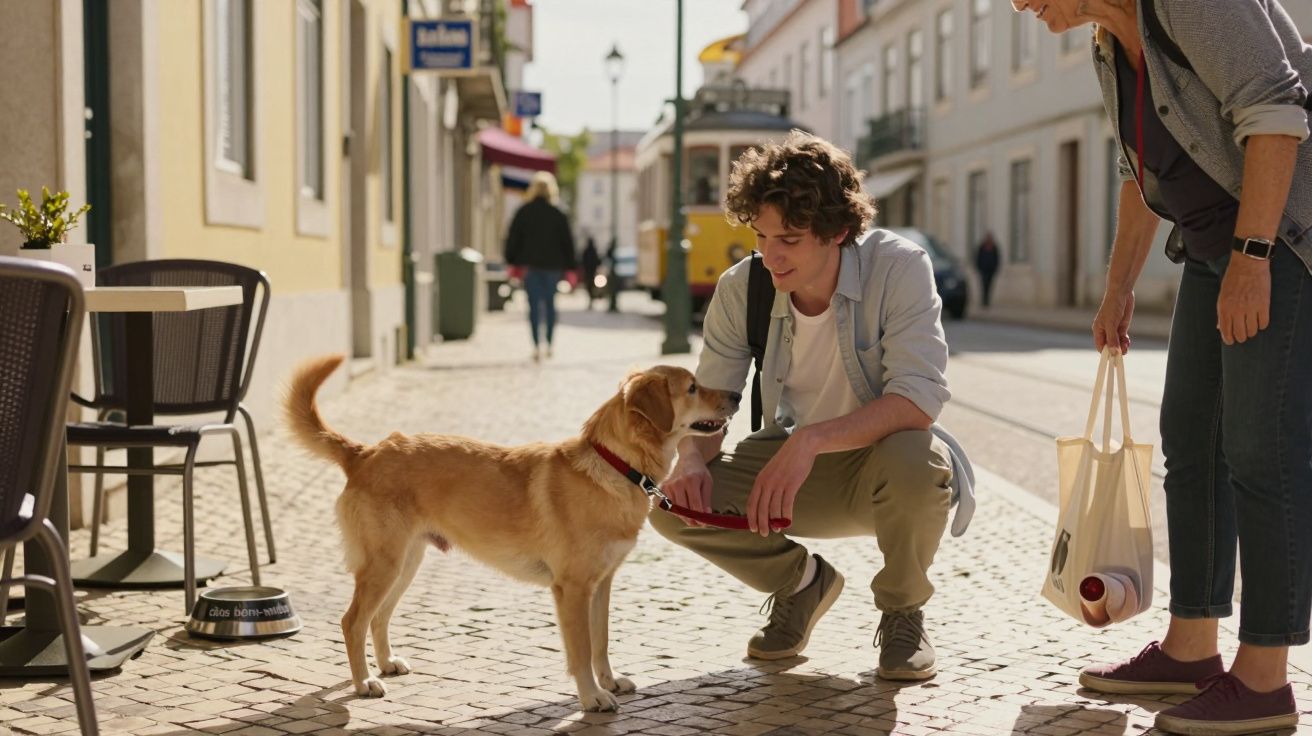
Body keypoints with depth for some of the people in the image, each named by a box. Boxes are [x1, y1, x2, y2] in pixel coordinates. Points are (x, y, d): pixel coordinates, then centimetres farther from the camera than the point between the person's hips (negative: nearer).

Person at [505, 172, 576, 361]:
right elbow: (567, 241, 1)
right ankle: (549, 344, 15)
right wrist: (569, 267, 6)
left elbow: (513, 239, 1)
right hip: (552, 265, 0)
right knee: (550, 303, 13)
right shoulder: (558, 214, -1)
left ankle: (537, 346, -10)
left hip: (530, 264, 0)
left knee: (534, 305, 0)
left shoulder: (523, 213, 0)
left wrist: (512, 262, 8)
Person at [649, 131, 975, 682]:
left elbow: (918, 398, -32)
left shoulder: (899, 269, -22)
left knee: (912, 459, -39)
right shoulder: (740, 289, -11)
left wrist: (811, 439, -45)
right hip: (792, 468, 3)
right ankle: (800, 583, 10)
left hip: (877, 461, -3)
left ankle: (903, 613, -5)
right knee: (673, 500, -20)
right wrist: (690, 459, -29)